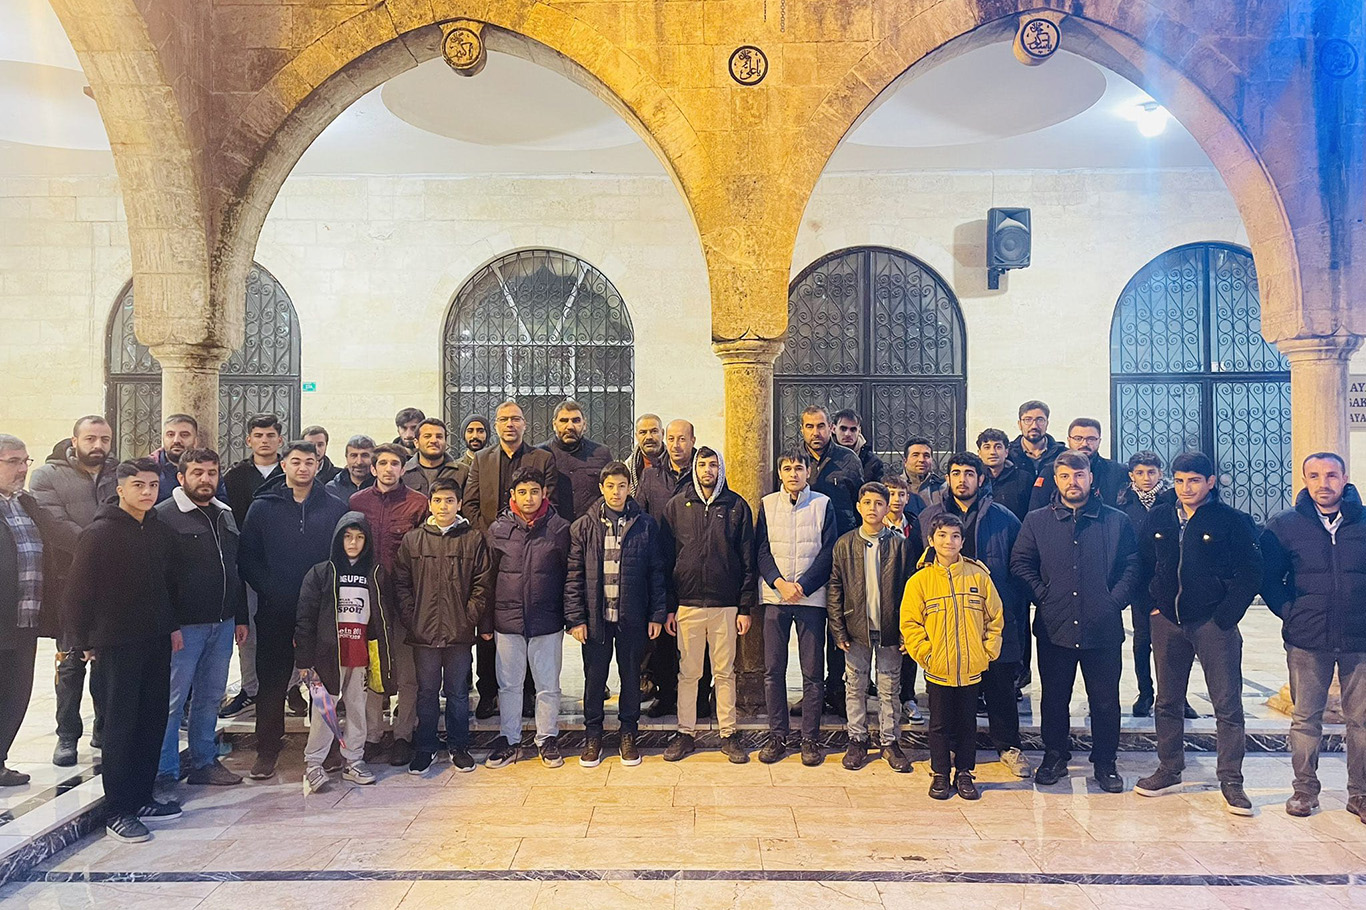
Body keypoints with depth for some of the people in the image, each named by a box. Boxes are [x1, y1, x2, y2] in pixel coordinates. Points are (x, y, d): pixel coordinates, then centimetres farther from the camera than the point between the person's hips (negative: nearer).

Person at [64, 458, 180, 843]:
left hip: (156, 639, 6)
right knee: (121, 725, 0)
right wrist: (84, 640, -8)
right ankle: (118, 811, 10)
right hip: (119, 642, -6)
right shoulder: (100, 533, -12)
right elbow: (78, 590, -10)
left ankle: (141, 797, 23)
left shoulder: (158, 530, 7)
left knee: (153, 719, 11)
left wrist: (171, 625, 12)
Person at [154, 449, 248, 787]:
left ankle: (204, 761, 24)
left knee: (211, 696, 13)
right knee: (173, 698, 0)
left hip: (223, 623, 7)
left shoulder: (226, 515, 14)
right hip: (184, 625, -6)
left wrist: (240, 617, 15)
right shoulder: (165, 515, -7)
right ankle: (164, 770, 11)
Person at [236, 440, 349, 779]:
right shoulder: (263, 507, 4)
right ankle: (268, 750, 20)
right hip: (276, 612, 0)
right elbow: (247, 559, 1)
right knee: (272, 681, 7)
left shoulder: (335, 508, 5)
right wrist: (270, 590, -10)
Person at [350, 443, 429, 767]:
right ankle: (372, 736, 19)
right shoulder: (357, 502, 8)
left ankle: (403, 735, 14)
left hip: (406, 596, -2)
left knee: (407, 673, 3)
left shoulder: (418, 503, 1)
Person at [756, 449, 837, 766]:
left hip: (811, 596, -1)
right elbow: (762, 550, 4)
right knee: (773, 669, 3)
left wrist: (801, 585, -11)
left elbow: (828, 552, -2)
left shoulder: (823, 504, 3)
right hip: (774, 596, 1)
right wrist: (780, 583, -11)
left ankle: (810, 738, 12)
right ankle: (777, 735, 15)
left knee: (813, 671, 2)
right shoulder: (768, 504, 8)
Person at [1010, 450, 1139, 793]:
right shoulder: (1037, 521, 6)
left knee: (1106, 699, 8)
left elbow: (1131, 566, 5)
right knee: (1054, 697, 11)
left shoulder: (1116, 521, 5)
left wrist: (1115, 601, -5)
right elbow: (1020, 563, 4)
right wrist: (1042, 595, -5)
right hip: (1054, 627, 1)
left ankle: (1105, 761, 24)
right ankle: (1054, 756, 26)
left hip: (1104, 627, 0)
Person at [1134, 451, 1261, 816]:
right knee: (1167, 701, 11)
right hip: (1168, 622, 4)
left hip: (1213, 622, -4)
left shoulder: (1233, 520, -4)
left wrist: (1227, 615, -11)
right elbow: (1143, 563, 14)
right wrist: (1152, 605, 4)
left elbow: (1250, 573, -6)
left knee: (1228, 704, 0)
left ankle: (1231, 781, 9)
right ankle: (1169, 771, 23)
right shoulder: (1158, 518, 7)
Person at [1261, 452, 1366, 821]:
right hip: (1307, 641, 0)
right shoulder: (1284, 525, 0)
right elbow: (1267, 577, 5)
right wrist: (1289, 613, -3)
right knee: (1305, 718, 8)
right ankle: (1305, 789, 20)